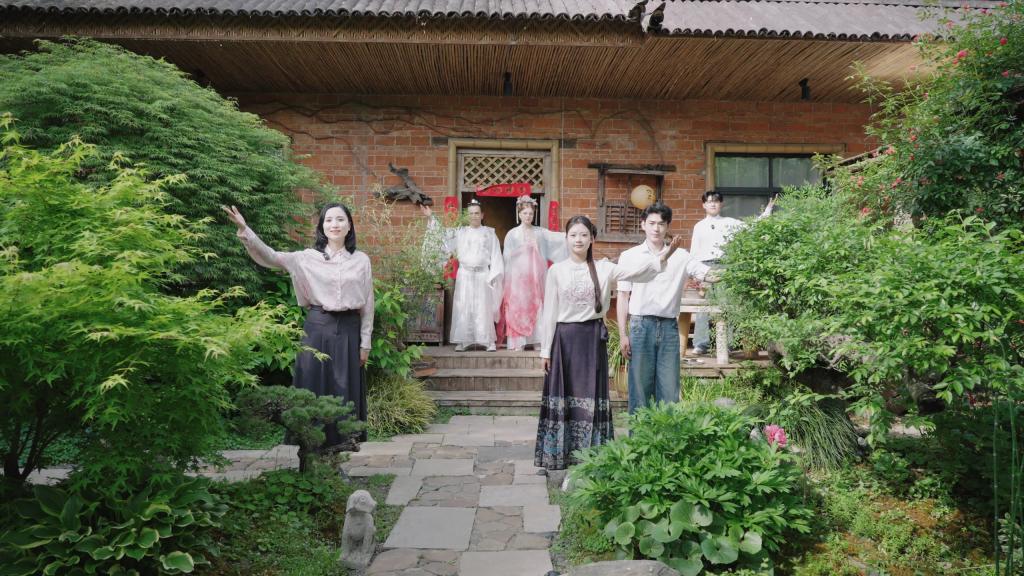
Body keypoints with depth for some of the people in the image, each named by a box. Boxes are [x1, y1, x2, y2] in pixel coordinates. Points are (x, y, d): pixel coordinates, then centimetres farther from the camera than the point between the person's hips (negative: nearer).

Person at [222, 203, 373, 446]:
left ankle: (344, 442, 21)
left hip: (348, 331, 1)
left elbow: (367, 304, 4)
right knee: (314, 389, 4)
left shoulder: (361, 260, 3)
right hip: (317, 329, 0)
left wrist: (365, 342, 2)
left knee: (345, 391, 7)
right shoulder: (308, 257, 2)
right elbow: (270, 257, -10)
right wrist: (245, 230, -25)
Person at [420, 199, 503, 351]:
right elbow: (441, 235, 14)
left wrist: (493, 276, -3)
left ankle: (488, 341, 2)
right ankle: (462, 341, 1)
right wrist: (431, 218, 7)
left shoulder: (489, 233, 6)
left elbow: (495, 256, 4)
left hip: (482, 276, -1)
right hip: (464, 275, 2)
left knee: (483, 308, -2)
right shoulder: (460, 232, 11)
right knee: (463, 308, -1)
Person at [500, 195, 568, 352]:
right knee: (518, 306, -4)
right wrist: (524, 248, -5)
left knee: (536, 306, 1)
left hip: (536, 275, 3)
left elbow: (557, 238, 0)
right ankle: (518, 342, 0)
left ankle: (536, 340, 7)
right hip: (518, 275, -2)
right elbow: (508, 256, 0)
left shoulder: (540, 232, 9)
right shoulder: (512, 234, 3)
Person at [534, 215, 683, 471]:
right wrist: (545, 350, 1)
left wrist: (661, 257, -31)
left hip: (593, 337, 0)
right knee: (563, 395, 5)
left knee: (591, 395, 5)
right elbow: (549, 312, 1)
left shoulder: (603, 268, 2)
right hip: (565, 337, 0)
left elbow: (634, 272, -14)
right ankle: (560, 454, 17)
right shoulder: (556, 270, 0)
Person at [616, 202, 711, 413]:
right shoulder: (629, 256, 5)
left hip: (669, 326, 1)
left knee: (669, 390, 4)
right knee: (639, 389, 3)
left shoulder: (680, 257, 8)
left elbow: (710, 275, 0)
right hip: (641, 326, -1)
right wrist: (623, 335, 0)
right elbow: (623, 297, 5)